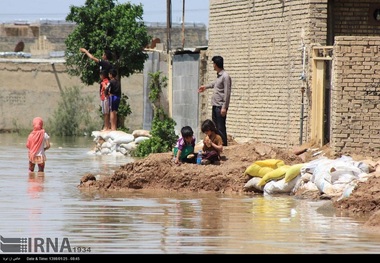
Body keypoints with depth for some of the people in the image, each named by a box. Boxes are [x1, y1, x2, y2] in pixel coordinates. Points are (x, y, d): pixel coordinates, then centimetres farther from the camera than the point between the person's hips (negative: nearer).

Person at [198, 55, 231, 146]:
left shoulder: (225, 76, -15)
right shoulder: (218, 75, 13)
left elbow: (227, 93, -19)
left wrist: (224, 107, -22)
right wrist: (206, 86, 50)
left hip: (220, 106, -10)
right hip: (215, 105, 10)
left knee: (221, 128, -8)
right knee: (215, 127, 13)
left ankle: (223, 145, -5)